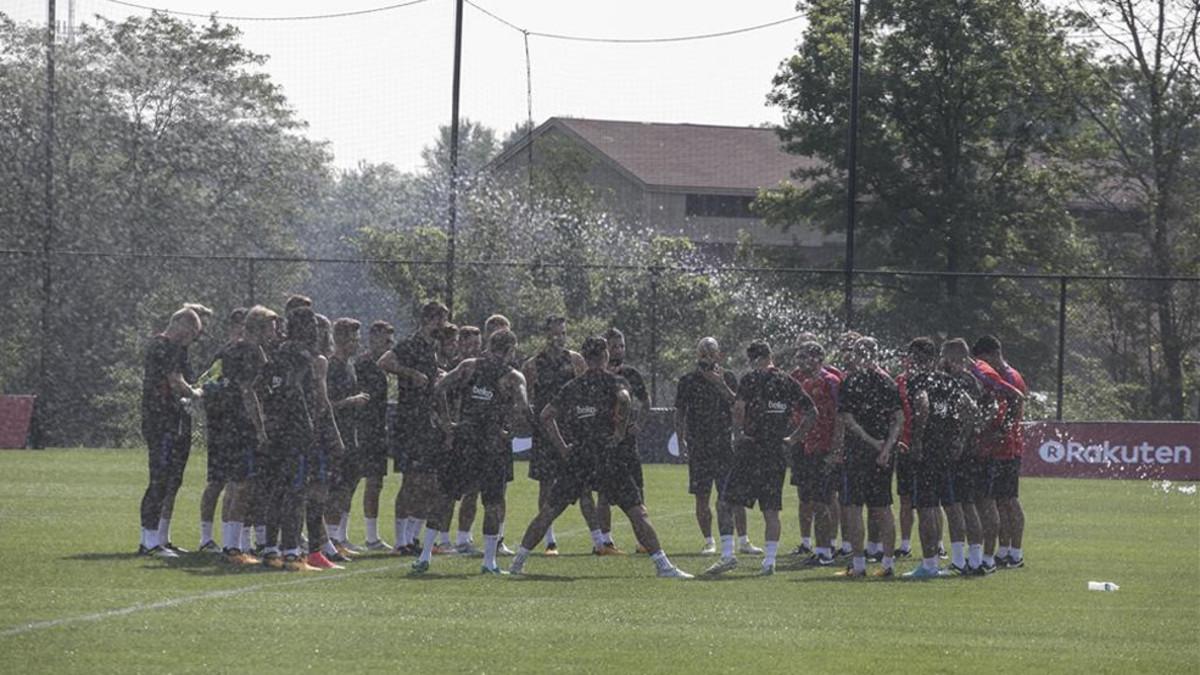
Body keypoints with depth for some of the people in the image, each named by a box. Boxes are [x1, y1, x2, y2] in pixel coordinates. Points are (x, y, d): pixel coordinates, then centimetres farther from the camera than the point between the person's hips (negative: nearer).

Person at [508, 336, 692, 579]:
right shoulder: (608, 380, -1)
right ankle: (662, 565, -6)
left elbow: (545, 415, 12)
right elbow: (623, 399, -22)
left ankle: (518, 561, 10)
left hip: (576, 459, 4)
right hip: (606, 456, -4)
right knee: (637, 511, -1)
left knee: (549, 511, 11)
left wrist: (562, 448, 13)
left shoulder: (571, 387, 12)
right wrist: (620, 432, -9)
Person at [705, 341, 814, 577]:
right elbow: (811, 413, 11)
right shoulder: (789, 384, 10)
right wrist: (793, 438, 16)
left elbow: (738, 408, -19)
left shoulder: (751, 379, -6)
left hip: (751, 449, -5)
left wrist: (738, 434, -5)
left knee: (728, 503, 0)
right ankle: (769, 561, 3)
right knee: (771, 511, 7)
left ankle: (727, 555, -8)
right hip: (777, 452, 5)